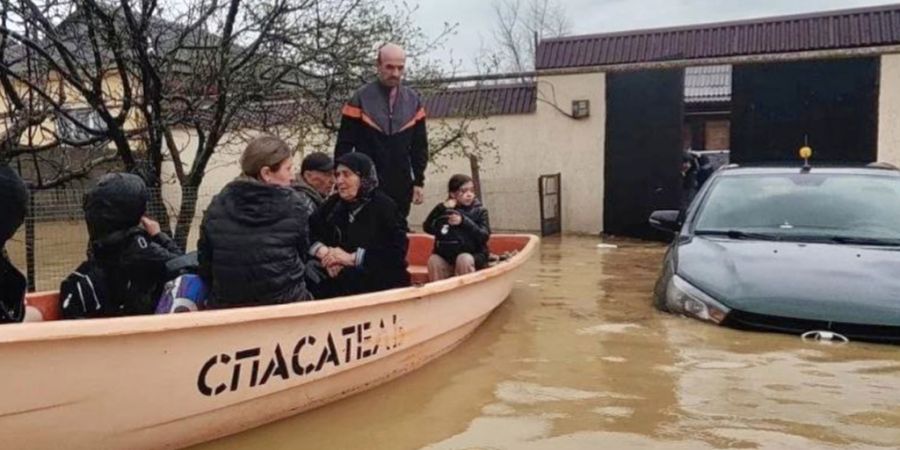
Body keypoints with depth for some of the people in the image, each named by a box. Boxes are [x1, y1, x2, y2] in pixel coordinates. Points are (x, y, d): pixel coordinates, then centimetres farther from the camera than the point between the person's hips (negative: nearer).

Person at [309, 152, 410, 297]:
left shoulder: (384, 206, -1)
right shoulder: (333, 204, 16)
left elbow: (396, 251, -12)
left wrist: (352, 258, -15)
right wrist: (323, 252, -12)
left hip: (381, 283, -4)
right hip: (341, 278, 4)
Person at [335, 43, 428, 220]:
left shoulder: (413, 100, 6)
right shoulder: (361, 99, -4)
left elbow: (420, 146, 10)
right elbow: (344, 146, -3)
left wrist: (419, 181, 5)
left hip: (401, 187, 3)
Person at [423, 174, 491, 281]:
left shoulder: (479, 211, 2)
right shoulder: (445, 210, 8)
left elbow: (484, 236, -12)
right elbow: (428, 228, -4)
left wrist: (464, 221, -21)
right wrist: (441, 209, -14)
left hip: (473, 255, -2)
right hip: (446, 256, 3)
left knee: (464, 259, -33)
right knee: (434, 260, -24)